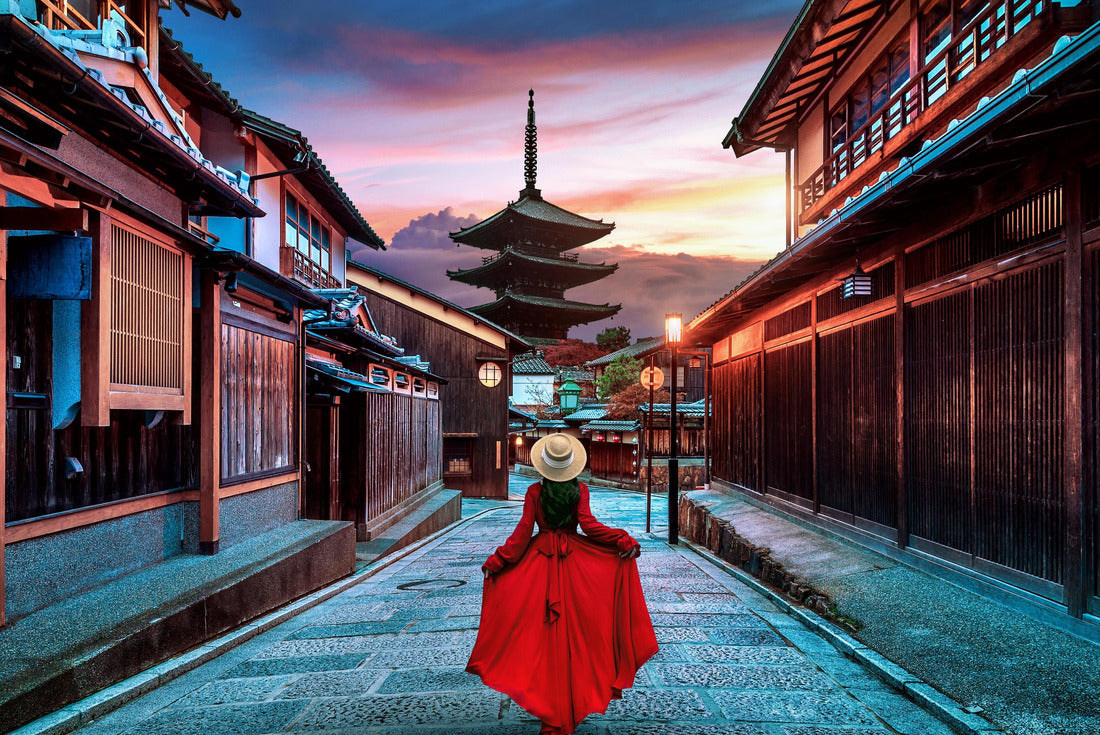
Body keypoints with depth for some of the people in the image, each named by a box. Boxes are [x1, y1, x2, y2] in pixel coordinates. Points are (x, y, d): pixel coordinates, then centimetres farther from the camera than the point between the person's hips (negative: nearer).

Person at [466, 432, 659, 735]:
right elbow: (588, 525, -13)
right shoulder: (580, 490, -3)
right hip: (575, 560, 1)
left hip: (540, 561, -1)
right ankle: (574, 704, 21)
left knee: (544, 628, 6)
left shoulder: (535, 491, -4)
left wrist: (497, 561, 0)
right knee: (576, 626, 11)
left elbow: (523, 531, -6)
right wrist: (624, 540, -10)